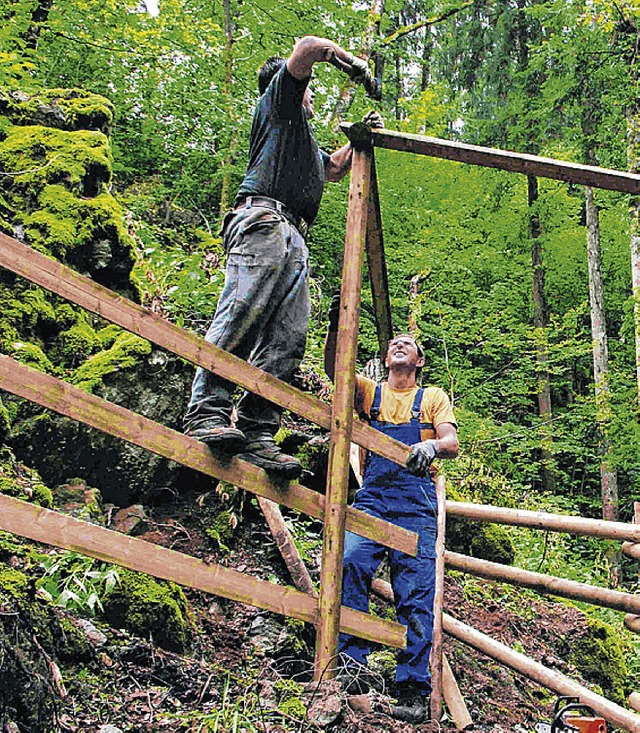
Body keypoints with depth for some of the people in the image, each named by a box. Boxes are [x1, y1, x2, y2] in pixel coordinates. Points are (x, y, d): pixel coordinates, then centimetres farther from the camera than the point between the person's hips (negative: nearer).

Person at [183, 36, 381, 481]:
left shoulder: (307, 145, 43)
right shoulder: (278, 100, 20)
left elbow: (335, 169, 58)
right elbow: (309, 48, 7)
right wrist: (354, 64, 19)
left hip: (295, 242, 9)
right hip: (265, 221, -8)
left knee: (286, 341, -8)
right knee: (242, 316, -24)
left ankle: (257, 434, -17)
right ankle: (208, 412, -32)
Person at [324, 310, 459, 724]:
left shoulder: (433, 398, 17)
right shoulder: (370, 392, 20)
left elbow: (452, 444, 3)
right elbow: (335, 369, 2)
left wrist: (430, 446, -20)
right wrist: (337, 327, -14)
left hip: (417, 505, -1)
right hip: (372, 498, 1)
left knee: (415, 597, -6)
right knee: (349, 564, -24)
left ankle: (414, 691, -1)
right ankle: (352, 666, -20)